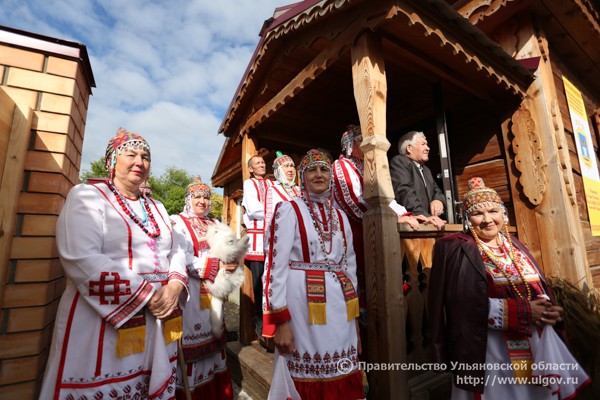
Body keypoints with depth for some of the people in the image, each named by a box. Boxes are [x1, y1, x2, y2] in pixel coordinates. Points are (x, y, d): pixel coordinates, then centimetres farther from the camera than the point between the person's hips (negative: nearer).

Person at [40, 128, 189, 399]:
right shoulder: (87, 196, -4)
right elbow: (82, 259, -18)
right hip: (102, 321, -5)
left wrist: (175, 286, -11)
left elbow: (177, 252, 10)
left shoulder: (157, 208, 14)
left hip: (157, 321, 6)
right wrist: (147, 296, -19)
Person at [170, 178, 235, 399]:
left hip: (213, 291, 6)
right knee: (192, 340, 0)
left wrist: (231, 262, -14)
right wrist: (215, 266, -19)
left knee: (212, 335, 14)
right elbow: (183, 258, -15)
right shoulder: (177, 222, -4)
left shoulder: (216, 224, 14)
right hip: (190, 292, -6)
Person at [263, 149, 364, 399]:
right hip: (303, 302, -5)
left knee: (342, 377, 15)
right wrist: (280, 319, -15)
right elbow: (276, 264, -11)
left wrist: (354, 314, 13)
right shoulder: (289, 210, -5)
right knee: (307, 374, 8)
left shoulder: (340, 216, 12)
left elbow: (350, 265, 14)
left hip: (339, 302, 6)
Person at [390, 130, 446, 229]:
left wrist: (438, 200, 0)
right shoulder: (398, 161, -1)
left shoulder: (426, 170, 27)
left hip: (427, 225, 7)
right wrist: (425, 216, -26)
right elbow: (403, 192, -16)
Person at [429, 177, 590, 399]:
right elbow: (466, 305, -22)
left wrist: (549, 310, -11)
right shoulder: (458, 250, -14)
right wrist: (525, 311, -20)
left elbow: (541, 290, 11)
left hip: (538, 346, 7)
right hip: (492, 351, -7)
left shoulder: (515, 245, 9)